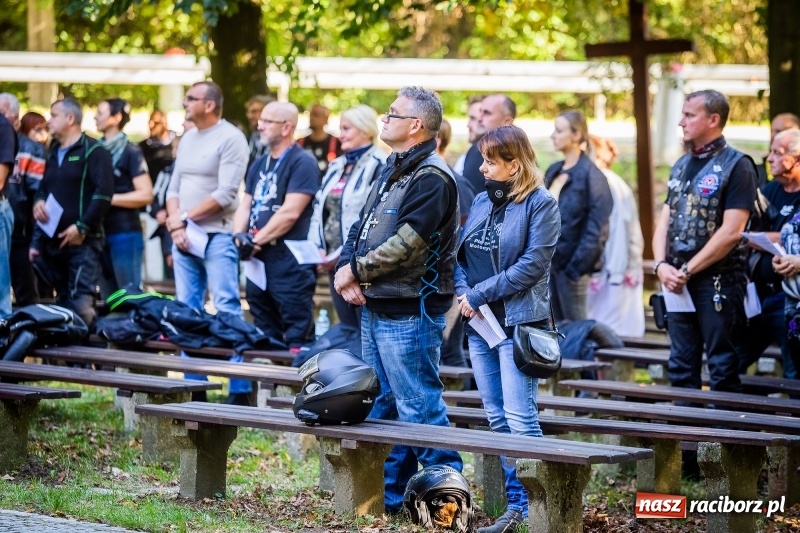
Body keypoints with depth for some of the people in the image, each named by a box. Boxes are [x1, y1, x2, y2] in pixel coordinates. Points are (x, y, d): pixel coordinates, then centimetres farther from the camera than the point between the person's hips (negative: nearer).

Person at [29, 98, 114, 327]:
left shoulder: (93, 151, -5)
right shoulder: (53, 154, 20)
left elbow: (104, 192, -14)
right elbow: (43, 188, 29)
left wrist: (82, 227, -17)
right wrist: (38, 202, 6)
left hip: (82, 241, -8)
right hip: (52, 240, 8)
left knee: (80, 303, -15)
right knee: (62, 301, 10)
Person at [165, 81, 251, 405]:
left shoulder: (230, 138, -7)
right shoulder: (188, 138, 16)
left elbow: (225, 194, -14)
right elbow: (174, 188, 17)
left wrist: (184, 216, -10)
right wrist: (176, 225, 0)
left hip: (217, 237, -8)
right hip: (184, 238, 8)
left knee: (227, 310, -9)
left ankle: (240, 390, -10)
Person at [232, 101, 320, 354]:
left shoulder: (302, 162, -9)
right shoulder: (259, 164, 17)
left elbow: (290, 212, -17)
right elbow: (245, 205, 16)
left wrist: (256, 240, -13)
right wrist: (240, 236, -4)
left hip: (290, 263, -9)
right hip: (258, 261, 9)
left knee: (296, 337, -8)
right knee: (264, 335, 14)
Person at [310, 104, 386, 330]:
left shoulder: (379, 166, -10)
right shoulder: (336, 166, 18)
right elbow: (320, 209, 20)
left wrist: (343, 254, -19)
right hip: (334, 260, 8)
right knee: (347, 327, 12)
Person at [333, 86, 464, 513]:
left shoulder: (431, 178, -14)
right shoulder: (391, 174, 18)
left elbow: (407, 244, -22)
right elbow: (360, 230, 16)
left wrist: (356, 269, -12)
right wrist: (347, 274, -2)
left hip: (409, 313, -10)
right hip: (375, 308, 10)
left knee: (418, 405, -10)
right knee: (384, 404, 14)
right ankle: (388, 492, 22)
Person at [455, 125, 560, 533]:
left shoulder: (540, 204, -9)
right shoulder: (482, 201, 13)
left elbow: (532, 265, -16)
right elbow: (462, 253, 15)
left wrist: (479, 294, -14)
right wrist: (463, 292, -5)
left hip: (518, 322, -8)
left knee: (520, 419, -10)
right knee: (498, 420, 9)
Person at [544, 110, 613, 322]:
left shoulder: (590, 175, -11)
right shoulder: (554, 172, 13)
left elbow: (596, 227, -14)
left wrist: (577, 266, -17)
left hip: (571, 261, -8)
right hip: (549, 259, 8)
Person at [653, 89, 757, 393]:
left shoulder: (735, 166, -8)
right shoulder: (682, 166, 15)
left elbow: (731, 232, -15)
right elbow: (664, 221, 14)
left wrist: (687, 271, -14)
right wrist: (661, 265, -5)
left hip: (718, 283, -7)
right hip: (678, 284, 7)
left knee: (723, 369, -3)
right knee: (681, 368, 12)